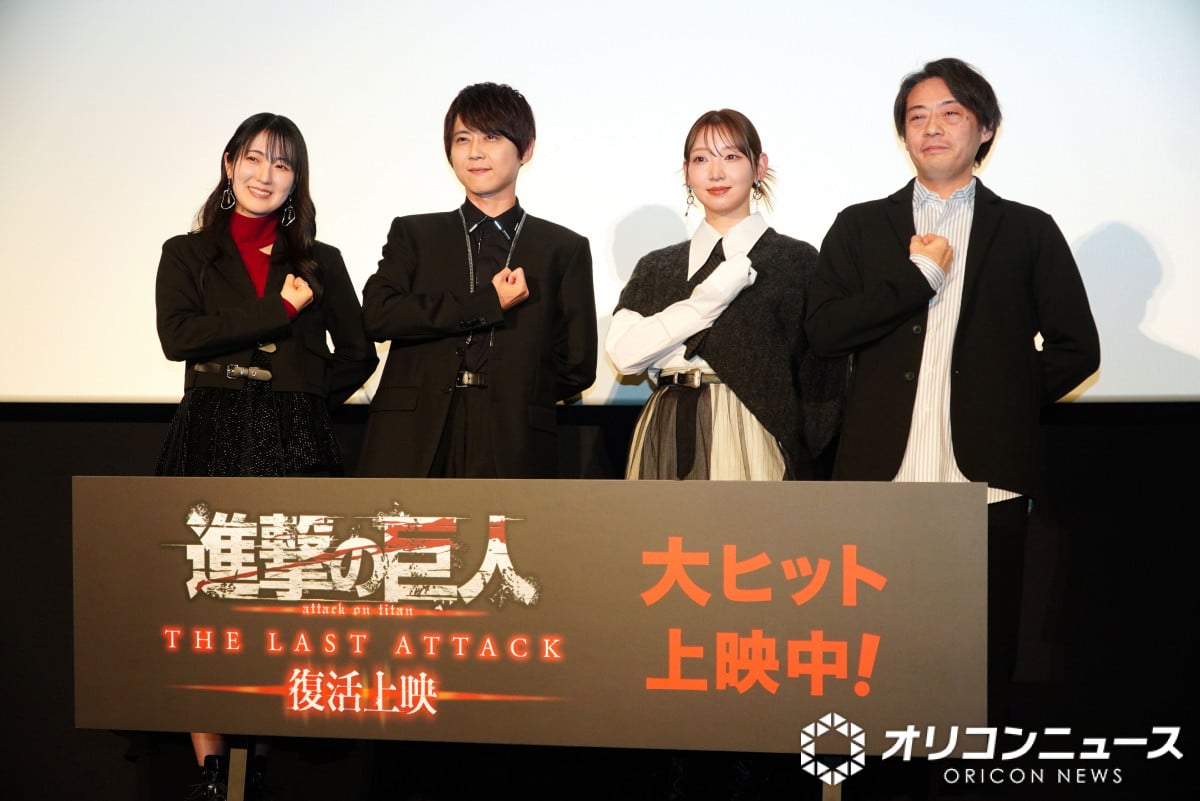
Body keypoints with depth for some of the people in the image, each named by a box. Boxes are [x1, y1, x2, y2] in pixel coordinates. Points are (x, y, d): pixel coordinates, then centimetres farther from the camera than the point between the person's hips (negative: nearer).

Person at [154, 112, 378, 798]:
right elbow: (177, 334, -5)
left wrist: (307, 397, 2)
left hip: (296, 447, 0)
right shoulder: (187, 254, 12)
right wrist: (278, 310, -7)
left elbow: (358, 354, 15)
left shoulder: (320, 262, 14)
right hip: (212, 441, 0)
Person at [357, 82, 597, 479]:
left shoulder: (564, 249, 13)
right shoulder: (413, 234, 16)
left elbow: (577, 366, 10)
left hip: (512, 448, 0)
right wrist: (486, 304, -6)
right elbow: (377, 313, -3)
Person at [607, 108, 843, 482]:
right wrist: (710, 297, -11)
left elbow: (824, 377, -1)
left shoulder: (797, 260, 2)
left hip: (752, 437, -3)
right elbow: (622, 353, -4)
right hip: (667, 439, 3)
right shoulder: (656, 267, 13)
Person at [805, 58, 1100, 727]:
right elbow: (825, 332, 0)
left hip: (987, 478, 0)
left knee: (985, 657, 4)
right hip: (883, 476, 1)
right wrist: (919, 276, -4)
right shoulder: (860, 228, 13)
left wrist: (1007, 401, 3)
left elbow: (1077, 348, 12)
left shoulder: (1028, 232, 11)